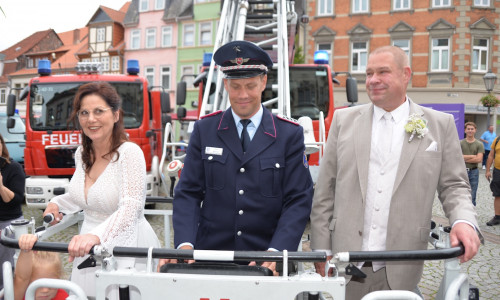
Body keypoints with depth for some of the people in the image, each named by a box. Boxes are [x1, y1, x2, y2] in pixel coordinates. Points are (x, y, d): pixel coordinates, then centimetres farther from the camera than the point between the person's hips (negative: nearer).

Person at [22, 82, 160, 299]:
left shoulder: (129, 153, -16)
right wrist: (57, 203, 7)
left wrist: (96, 235, -43)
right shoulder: (82, 154, 7)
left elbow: (130, 208, -28)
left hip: (126, 249, -6)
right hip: (90, 250, 7)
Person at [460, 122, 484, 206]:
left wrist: (464, 158, -10)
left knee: (472, 195, 6)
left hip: (473, 172, 0)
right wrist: (472, 156, -11)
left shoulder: (479, 144, 1)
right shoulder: (460, 143, 1)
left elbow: (479, 159, -10)